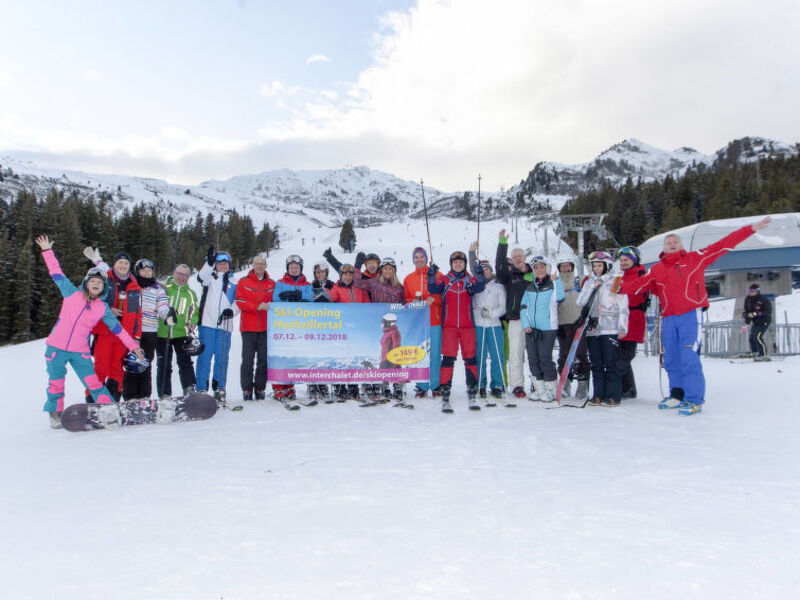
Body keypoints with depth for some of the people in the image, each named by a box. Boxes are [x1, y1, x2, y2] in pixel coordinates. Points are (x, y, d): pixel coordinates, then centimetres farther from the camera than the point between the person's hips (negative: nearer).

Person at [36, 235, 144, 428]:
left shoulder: (103, 308, 3)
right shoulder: (72, 293, 0)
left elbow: (117, 328, 7)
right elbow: (56, 273, 7)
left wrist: (133, 346, 7)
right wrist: (47, 251, 10)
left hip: (80, 353, 0)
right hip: (56, 348, 0)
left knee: (94, 383, -7)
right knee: (56, 384, 7)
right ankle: (55, 413, 28)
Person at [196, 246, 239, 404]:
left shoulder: (234, 282, 17)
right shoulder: (210, 277, 10)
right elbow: (202, 277, -14)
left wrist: (232, 310, -7)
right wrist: (209, 263, -32)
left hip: (224, 324, 2)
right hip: (207, 322, -2)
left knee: (222, 357, 3)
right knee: (205, 356, -4)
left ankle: (219, 389, 11)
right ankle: (202, 389, 1)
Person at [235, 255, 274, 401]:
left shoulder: (272, 284, 12)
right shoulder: (243, 282, 7)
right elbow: (240, 302, -4)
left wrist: (269, 306, -7)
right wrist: (258, 306, -15)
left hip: (266, 328, 2)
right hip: (248, 327, -1)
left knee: (264, 359, 3)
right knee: (248, 359, -1)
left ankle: (260, 389, 12)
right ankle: (246, 389, 6)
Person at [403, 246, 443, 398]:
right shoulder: (408, 279, 13)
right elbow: (405, 299, 14)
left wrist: (433, 299, -15)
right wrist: (412, 302, -6)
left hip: (434, 321, -2)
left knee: (435, 354, -1)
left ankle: (436, 386, 9)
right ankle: (422, 386, 12)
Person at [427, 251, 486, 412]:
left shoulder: (470, 280, 9)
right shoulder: (444, 279, 8)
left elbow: (479, 288, -10)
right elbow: (433, 289, -8)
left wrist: (479, 276, -29)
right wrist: (432, 276, -26)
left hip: (467, 326, 1)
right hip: (449, 326, -1)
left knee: (470, 358, 3)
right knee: (448, 358, -7)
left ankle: (472, 395, 12)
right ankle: (445, 396, -3)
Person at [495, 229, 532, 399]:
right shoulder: (508, 275, 8)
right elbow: (500, 265, -12)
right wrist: (502, 243, -18)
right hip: (516, 319, -2)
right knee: (516, 353, -4)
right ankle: (517, 385, 2)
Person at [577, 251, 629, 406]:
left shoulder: (615, 282, 2)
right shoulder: (590, 282, 16)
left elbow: (623, 306, -2)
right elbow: (580, 302, 4)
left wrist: (622, 328, -8)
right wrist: (592, 286, -6)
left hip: (610, 329, -5)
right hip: (592, 329, 5)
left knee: (611, 364, -5)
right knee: (596, 365, 6)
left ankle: (613, 396, 0)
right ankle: (598, 395, 12)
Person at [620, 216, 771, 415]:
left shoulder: (695, 258, 8)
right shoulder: (657, 269, 15)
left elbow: (723, 245, 6)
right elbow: (640, 284, 6)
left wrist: (751, 229, 3)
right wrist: (621, 287, -12)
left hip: (691, 315, -4)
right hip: (668, 318, 4)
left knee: (689, 358, -12)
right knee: (671, 360, 10)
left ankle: (694, 400, -3)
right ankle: (677, 396, 24)